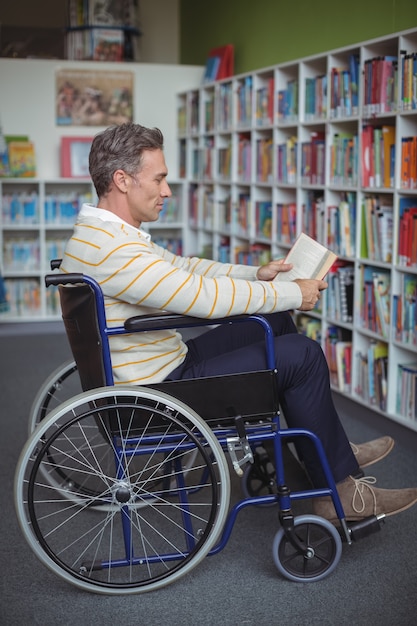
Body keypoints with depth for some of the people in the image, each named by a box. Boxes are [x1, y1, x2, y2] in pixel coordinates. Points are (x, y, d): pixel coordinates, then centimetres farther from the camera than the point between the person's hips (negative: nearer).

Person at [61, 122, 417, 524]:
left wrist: (255, 275, 9)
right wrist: (293, 294, -17)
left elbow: (182, 267, 17)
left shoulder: (105, 233, 8)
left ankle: (334, 449, 25)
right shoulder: (109, 248, -27)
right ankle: (338, 493, 3)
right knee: (302, 356, -10)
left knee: (276, 322, 15)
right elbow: (203, 296, -28)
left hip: (157, 370, 11)